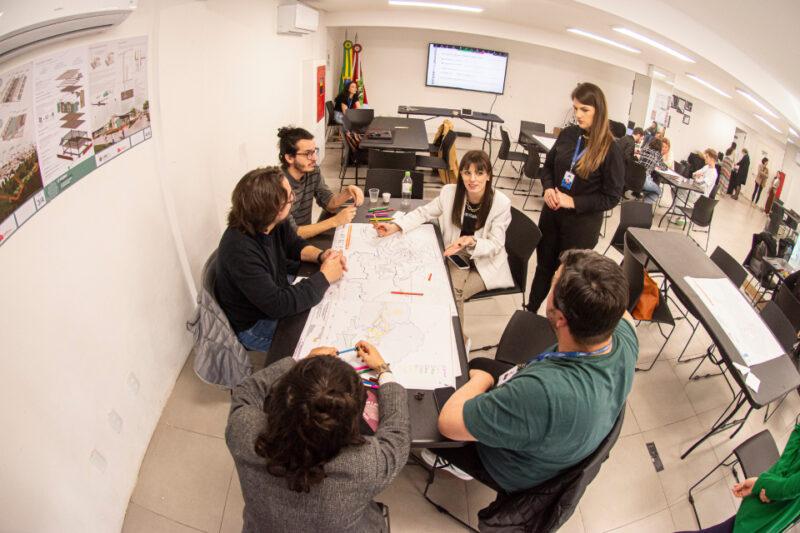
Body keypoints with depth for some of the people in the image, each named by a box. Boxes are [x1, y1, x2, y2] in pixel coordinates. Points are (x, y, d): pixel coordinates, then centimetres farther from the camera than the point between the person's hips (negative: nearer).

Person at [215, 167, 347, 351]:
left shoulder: (273, 223, -13)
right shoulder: (240, 250, -36)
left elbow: (295, 244, 7)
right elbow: (277, 304, -35)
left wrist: (320, 256, -14)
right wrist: (324, 276, -27)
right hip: (255, 324, -8)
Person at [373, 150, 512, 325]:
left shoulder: (501, 203, -21)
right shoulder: (450, 192, -14)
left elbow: (495, 245, -15)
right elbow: (424, 212, 0)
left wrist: (471, 242, -36)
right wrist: (395, 226, -15)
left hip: (487, 264, -2)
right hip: (459, 254, 2)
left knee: (454, 294, -21)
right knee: (450, 290, -25)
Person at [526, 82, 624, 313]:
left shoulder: (610, 149, -15)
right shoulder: (567, 134, -3)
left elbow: (611, 197, -12)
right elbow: (548, 166, 11)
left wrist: (573, 202, -21)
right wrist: (548, 188, -9)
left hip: (582, 224, -4)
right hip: (551, 213, 4)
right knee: (543, 266, 18)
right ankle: (530, 313, 36)